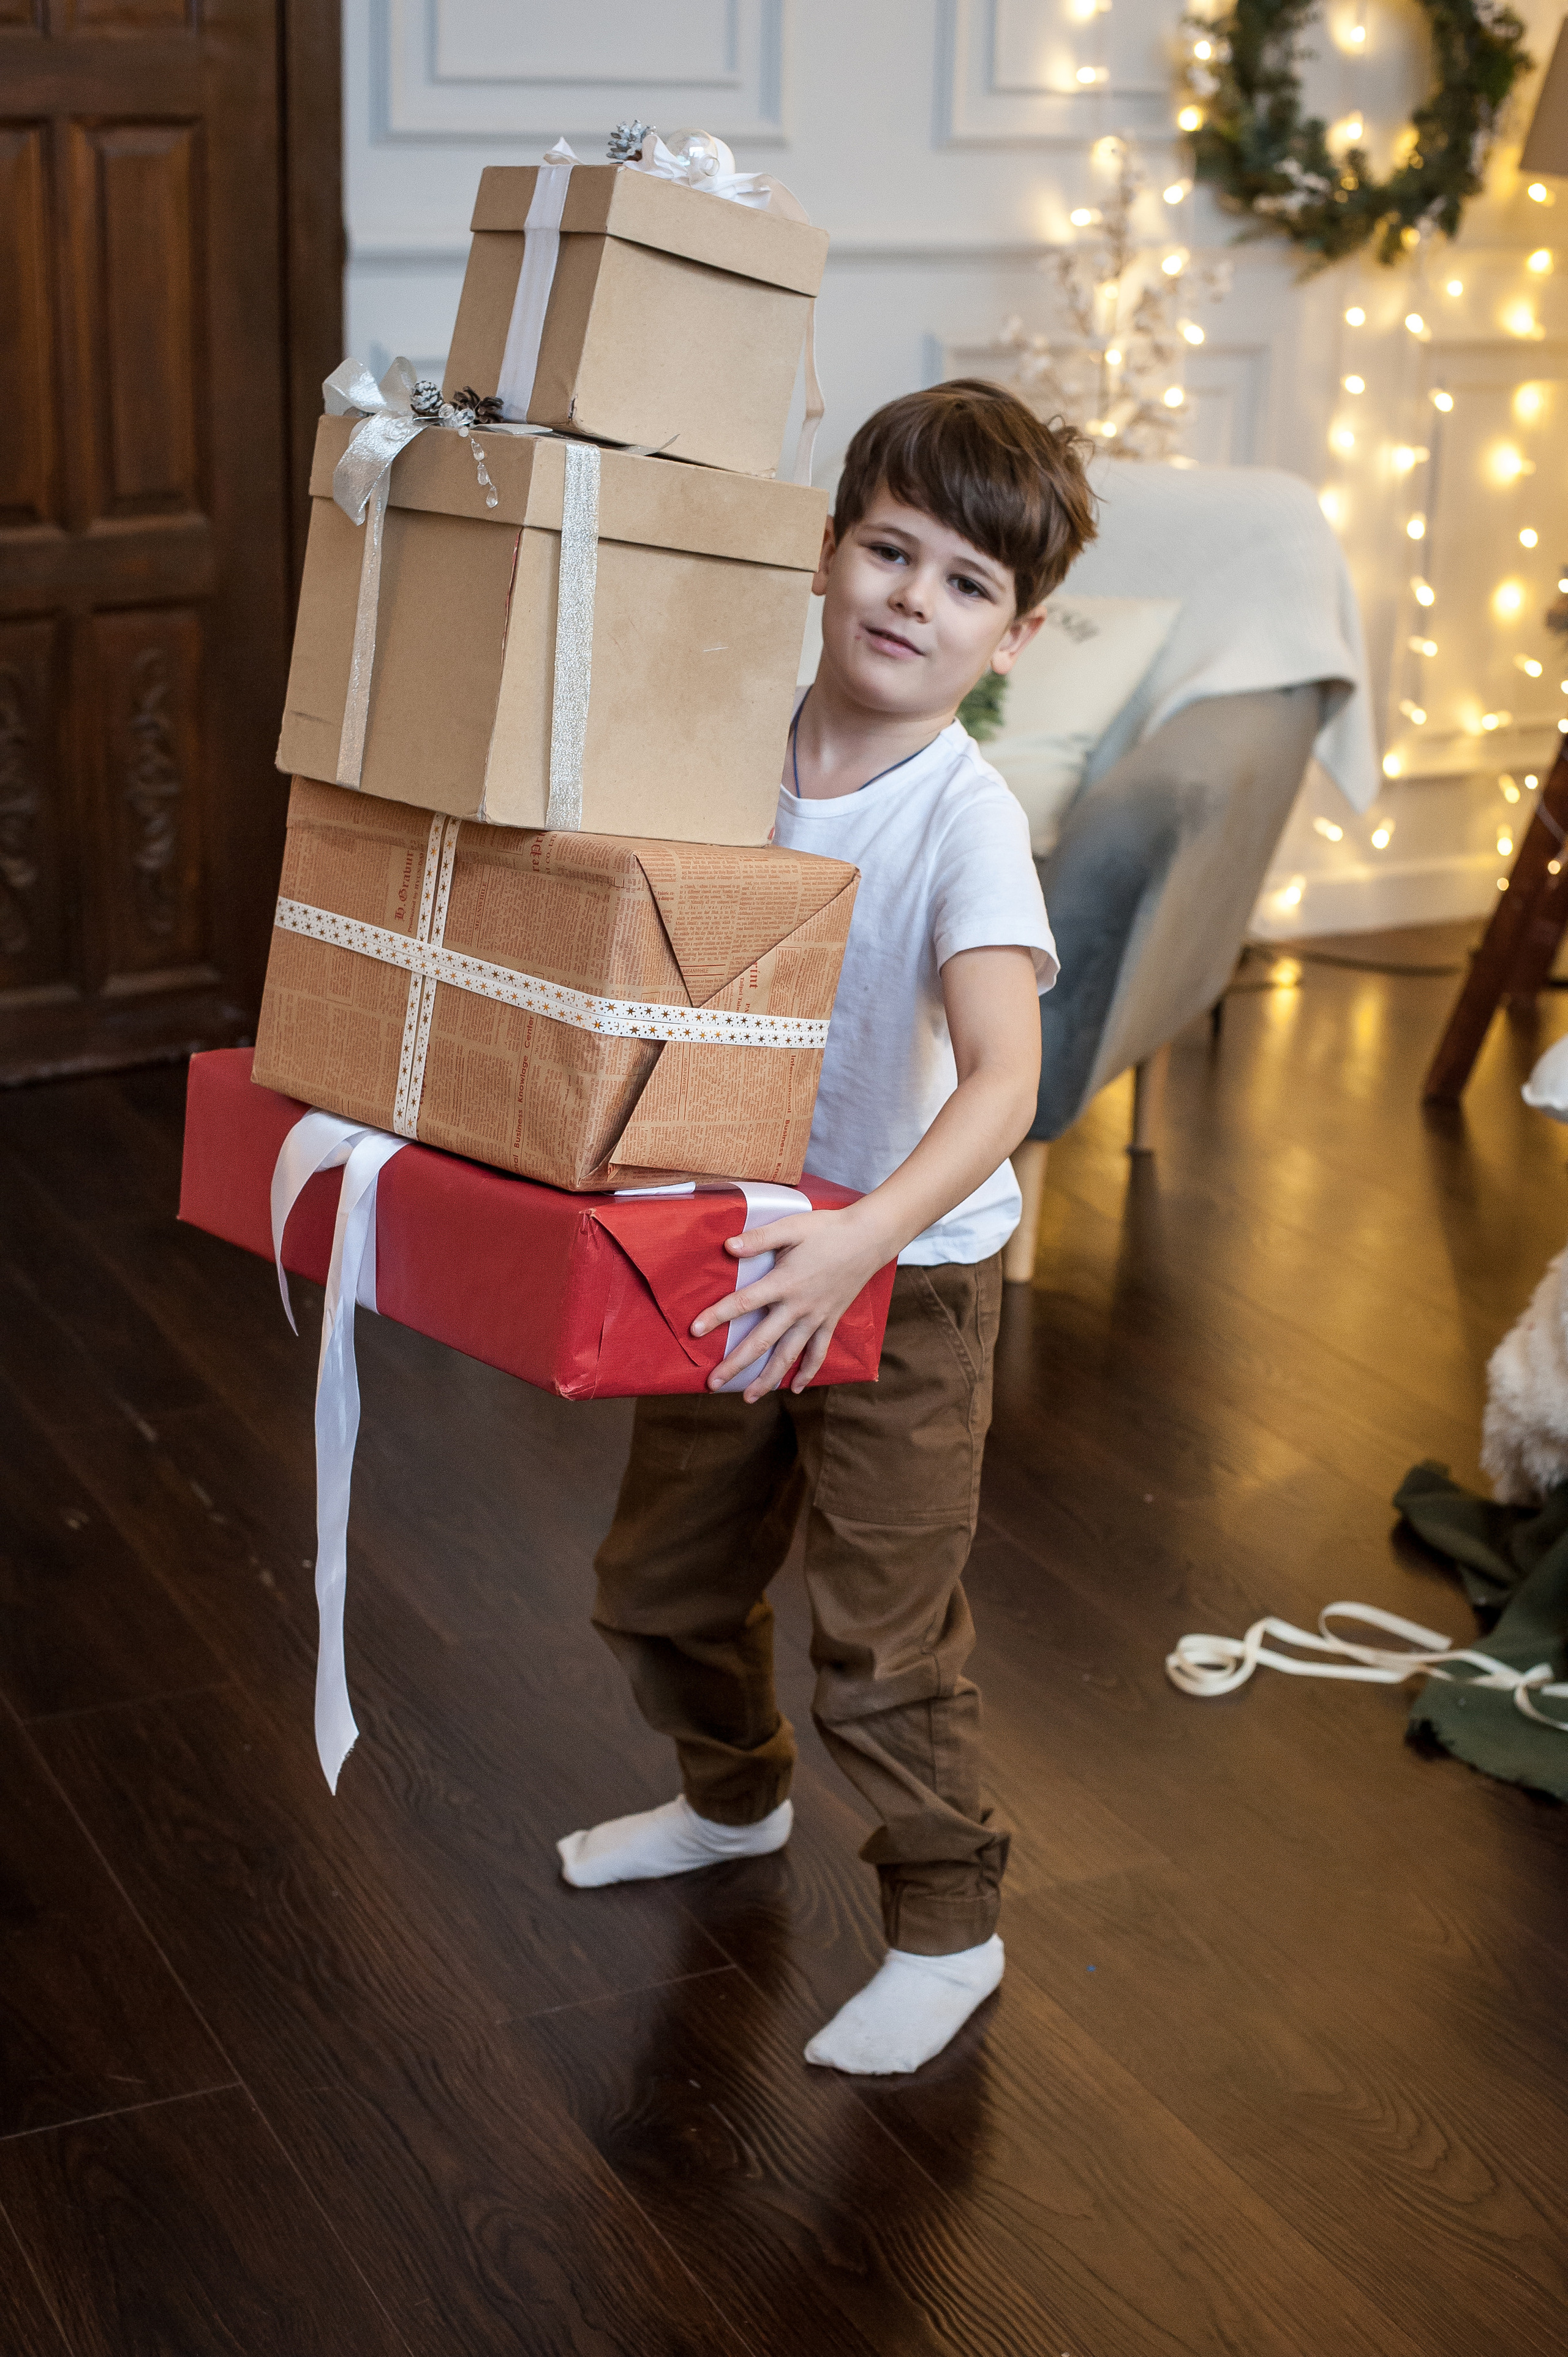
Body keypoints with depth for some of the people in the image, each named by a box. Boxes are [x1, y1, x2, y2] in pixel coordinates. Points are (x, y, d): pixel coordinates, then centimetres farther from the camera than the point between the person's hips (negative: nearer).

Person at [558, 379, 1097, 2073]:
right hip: (740, 1253, 6)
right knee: (659, 1578, 21)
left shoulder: (966, 823, -23)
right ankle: (734, 1798, 49)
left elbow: (1003, 1078, -35)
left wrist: (861, 1241, -48)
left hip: (906, 1281, -6)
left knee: (882, 1644, 3)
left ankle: (946, 1929, 26)